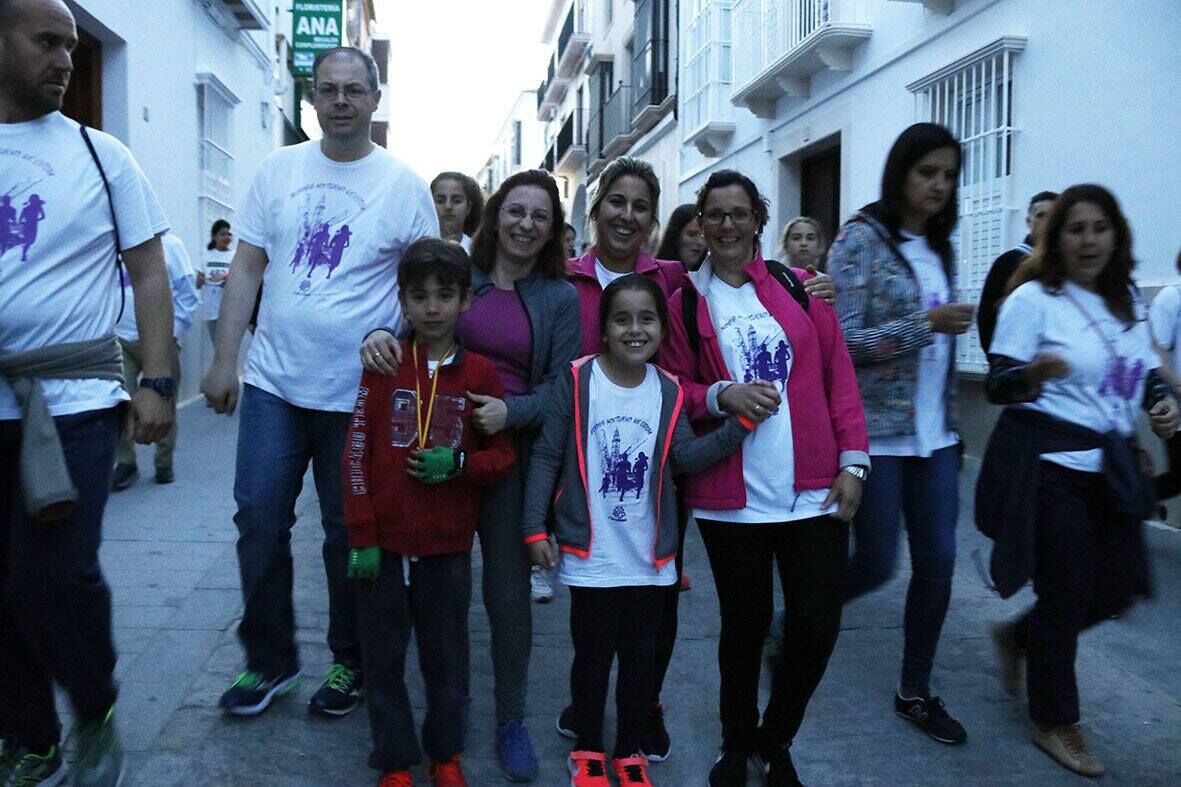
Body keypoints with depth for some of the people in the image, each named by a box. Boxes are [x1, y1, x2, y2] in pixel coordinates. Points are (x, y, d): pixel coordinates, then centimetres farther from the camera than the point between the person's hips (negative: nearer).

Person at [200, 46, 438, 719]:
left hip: (359, 392, -3)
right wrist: (224, 361, 2)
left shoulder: (404, 185, -2)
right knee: (259, 521, 5)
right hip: (273, 383, 3)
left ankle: (349, 662, 27)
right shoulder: (279, 170, 6)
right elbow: (248, 269, 7)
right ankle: (270, 660, 24)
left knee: (348, 532, 9)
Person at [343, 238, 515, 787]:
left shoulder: (480, 374, -2)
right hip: (385, 541, 0)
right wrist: (362, 536, -7)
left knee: (446, 658, 13)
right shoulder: (383, 365, -3)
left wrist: (459, 464, -16)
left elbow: (503, 455, 3)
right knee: (383, 657, 11)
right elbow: (357, 454, -3)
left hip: (449, 544, 0)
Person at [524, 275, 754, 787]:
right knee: (592, 655, 12)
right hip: (590, 555, -3)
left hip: (650, 556, 3)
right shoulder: (578, 381, -11)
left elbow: (686, 458, -8)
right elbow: (546, 457, -8)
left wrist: (739, 423, -17)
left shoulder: (668, 391, 0)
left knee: (641, 657, 16)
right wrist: (534, 528, -10)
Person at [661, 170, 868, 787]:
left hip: (814, 492, 2)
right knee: (745, 626, 10)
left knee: (817, 629, 4)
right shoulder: (683, 304, 4)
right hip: (731, 498, -1)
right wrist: (721, 395, -16)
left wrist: (852, 460, -1)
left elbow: (839, 376, 6)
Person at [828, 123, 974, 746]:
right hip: (876, 431, -6)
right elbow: (842, 340, -15)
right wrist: (925, 324, -22)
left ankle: (915, 692, 23)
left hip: (933, 433, 6)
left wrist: (952, 422, 16)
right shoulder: (862, 238, -8)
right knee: (876, 564, -1)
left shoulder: (938, 247, 12)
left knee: (938, 562, 6)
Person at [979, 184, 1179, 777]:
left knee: (1120, 587, 9)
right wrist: (1034, 372, -36)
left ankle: (1018, 636, 34)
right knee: (1066, 593, 0)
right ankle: (1055, 722, 19)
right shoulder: (1033, 298, -11)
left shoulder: (1127, 299, 9)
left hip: (1111, 466, 7)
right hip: (1048, 465, -7)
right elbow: (997, 386, -15)